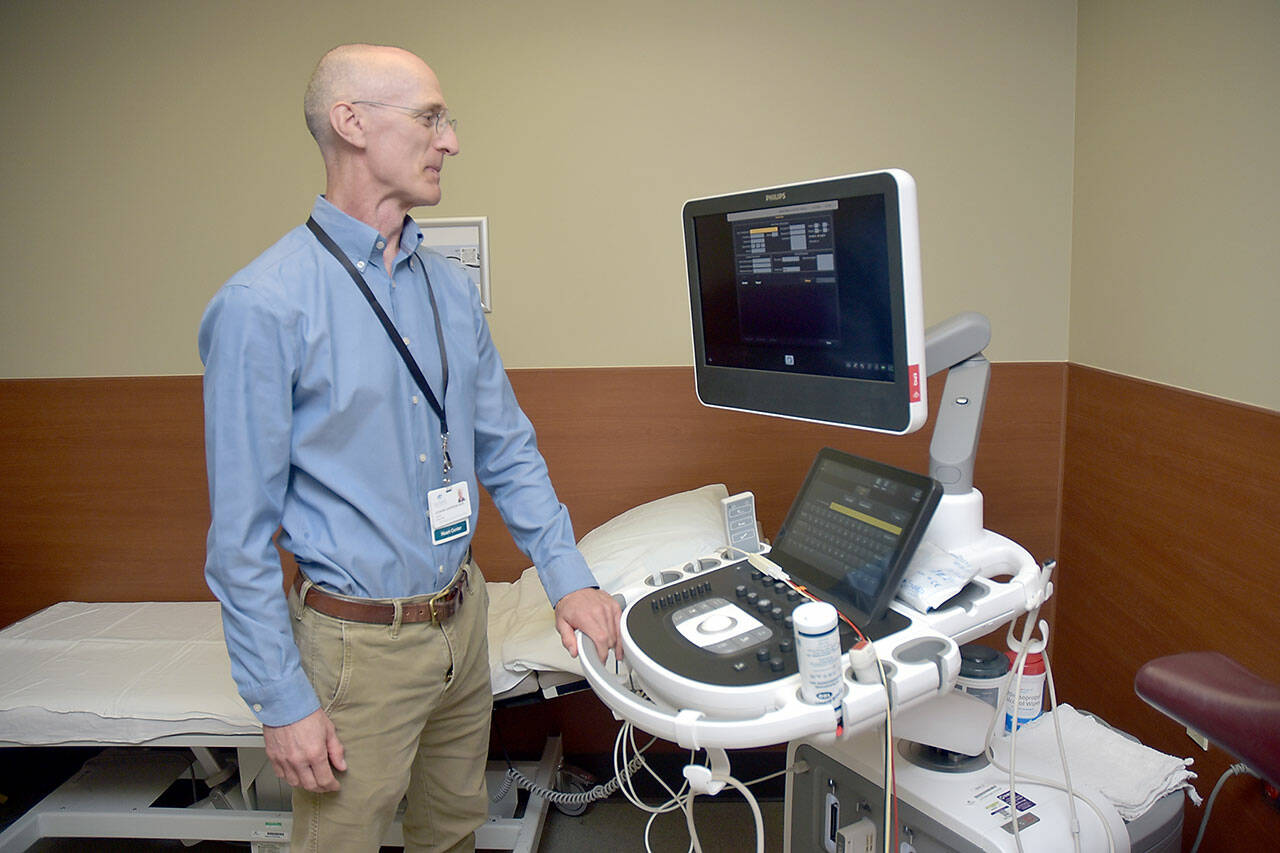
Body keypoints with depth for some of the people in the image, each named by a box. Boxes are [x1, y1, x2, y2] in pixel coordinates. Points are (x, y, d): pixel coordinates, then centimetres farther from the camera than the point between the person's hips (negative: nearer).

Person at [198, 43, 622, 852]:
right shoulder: (263, 307, -16)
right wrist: (283, 701, -12)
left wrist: (567, 576, 1)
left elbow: (507, 447, 8)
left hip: (463, 618, 6)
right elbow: (241, 532, -14)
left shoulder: (451, 287, 3)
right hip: (359, 642, -5)